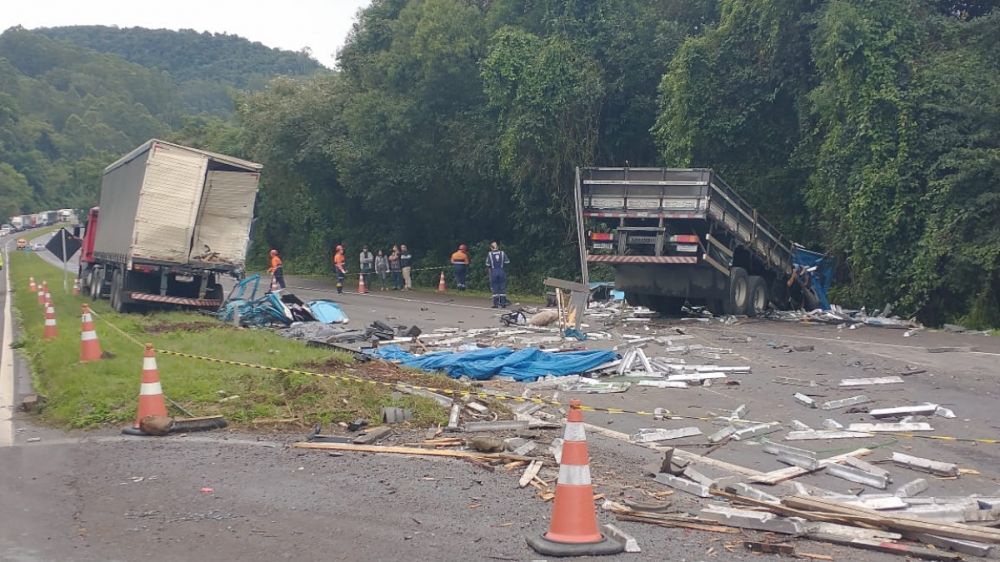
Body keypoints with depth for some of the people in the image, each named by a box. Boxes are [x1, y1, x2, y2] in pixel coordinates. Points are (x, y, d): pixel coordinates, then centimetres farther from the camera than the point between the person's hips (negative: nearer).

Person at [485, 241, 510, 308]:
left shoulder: (490, 254, -4)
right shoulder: (502, 253, 1)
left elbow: (487, 265, -3)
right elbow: (507, 262, 1)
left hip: (493, 272, -1)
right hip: (502, 272, 1)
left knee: (495, 288, 4)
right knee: (502, 288, 8)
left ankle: (496, 304, 2)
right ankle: (503, 303, 7)